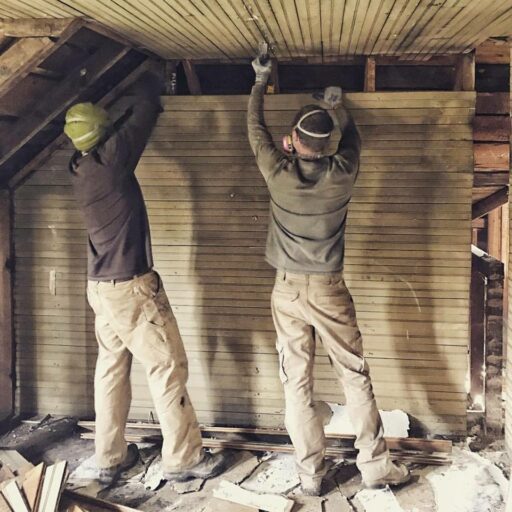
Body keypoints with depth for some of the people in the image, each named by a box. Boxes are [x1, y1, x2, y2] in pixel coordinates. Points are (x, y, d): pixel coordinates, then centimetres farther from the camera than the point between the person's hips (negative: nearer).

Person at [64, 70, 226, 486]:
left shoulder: (81, 167, 6)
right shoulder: (109, 159, -17)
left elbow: (128, 123, 23)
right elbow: (145, 112, -6)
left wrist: (141, 102, 25)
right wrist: (150, 85, 12)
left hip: (102, 286, 9)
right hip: (131, 287, -9)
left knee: (111, 368, 13)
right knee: (168, 367, 0)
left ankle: (110, 458, 22)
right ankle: (182, 459, 10)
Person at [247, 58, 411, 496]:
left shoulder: (278, 173, -9)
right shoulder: (342, 175, -8)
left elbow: (256, 129, 9)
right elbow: (353, 139, 15)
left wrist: (260, 82, 24)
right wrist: (338, 106, 33)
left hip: (287, 291, 1)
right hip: (329, 290, 0)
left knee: (297, 385, 6)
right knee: (356, 378, 10)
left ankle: (311, 475, 14)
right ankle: (375, 465, 17)